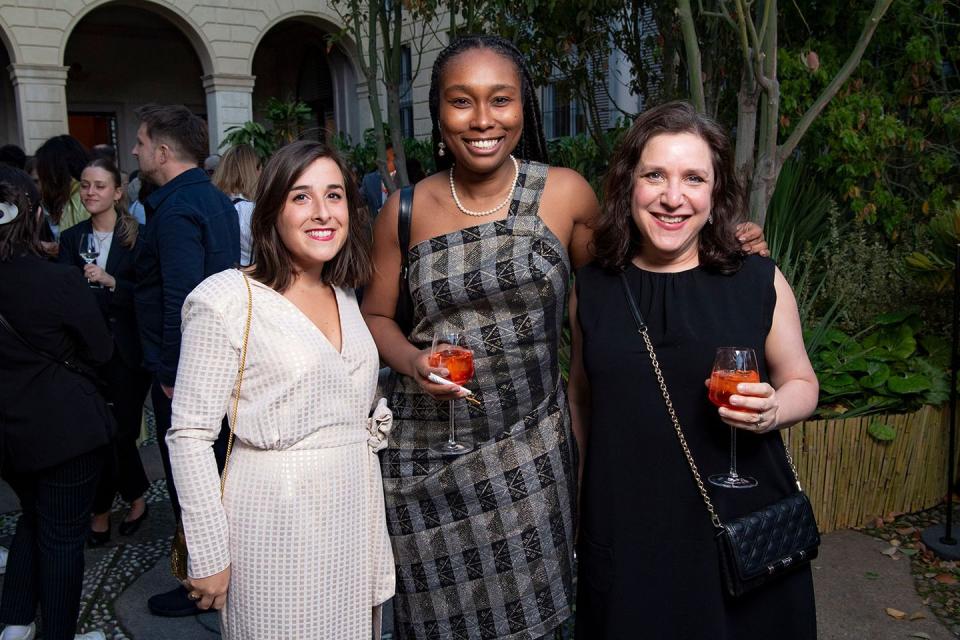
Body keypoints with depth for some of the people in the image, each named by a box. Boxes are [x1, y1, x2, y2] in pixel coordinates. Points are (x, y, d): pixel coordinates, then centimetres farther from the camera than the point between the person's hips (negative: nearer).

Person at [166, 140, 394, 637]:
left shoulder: (344, 295, 9)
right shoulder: (228, 298, -13)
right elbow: (190, 435, -13)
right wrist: (209, 555, -13)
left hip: (357, 514, 7)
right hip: (277, 519, -6)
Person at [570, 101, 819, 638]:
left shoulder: (760, 281, -5)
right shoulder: (592, 289, 0)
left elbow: (802, 382, 7)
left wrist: (770, 411, -15)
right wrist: (575, 508, 16)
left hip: (741, 520, -1)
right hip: (625, 531, 1)